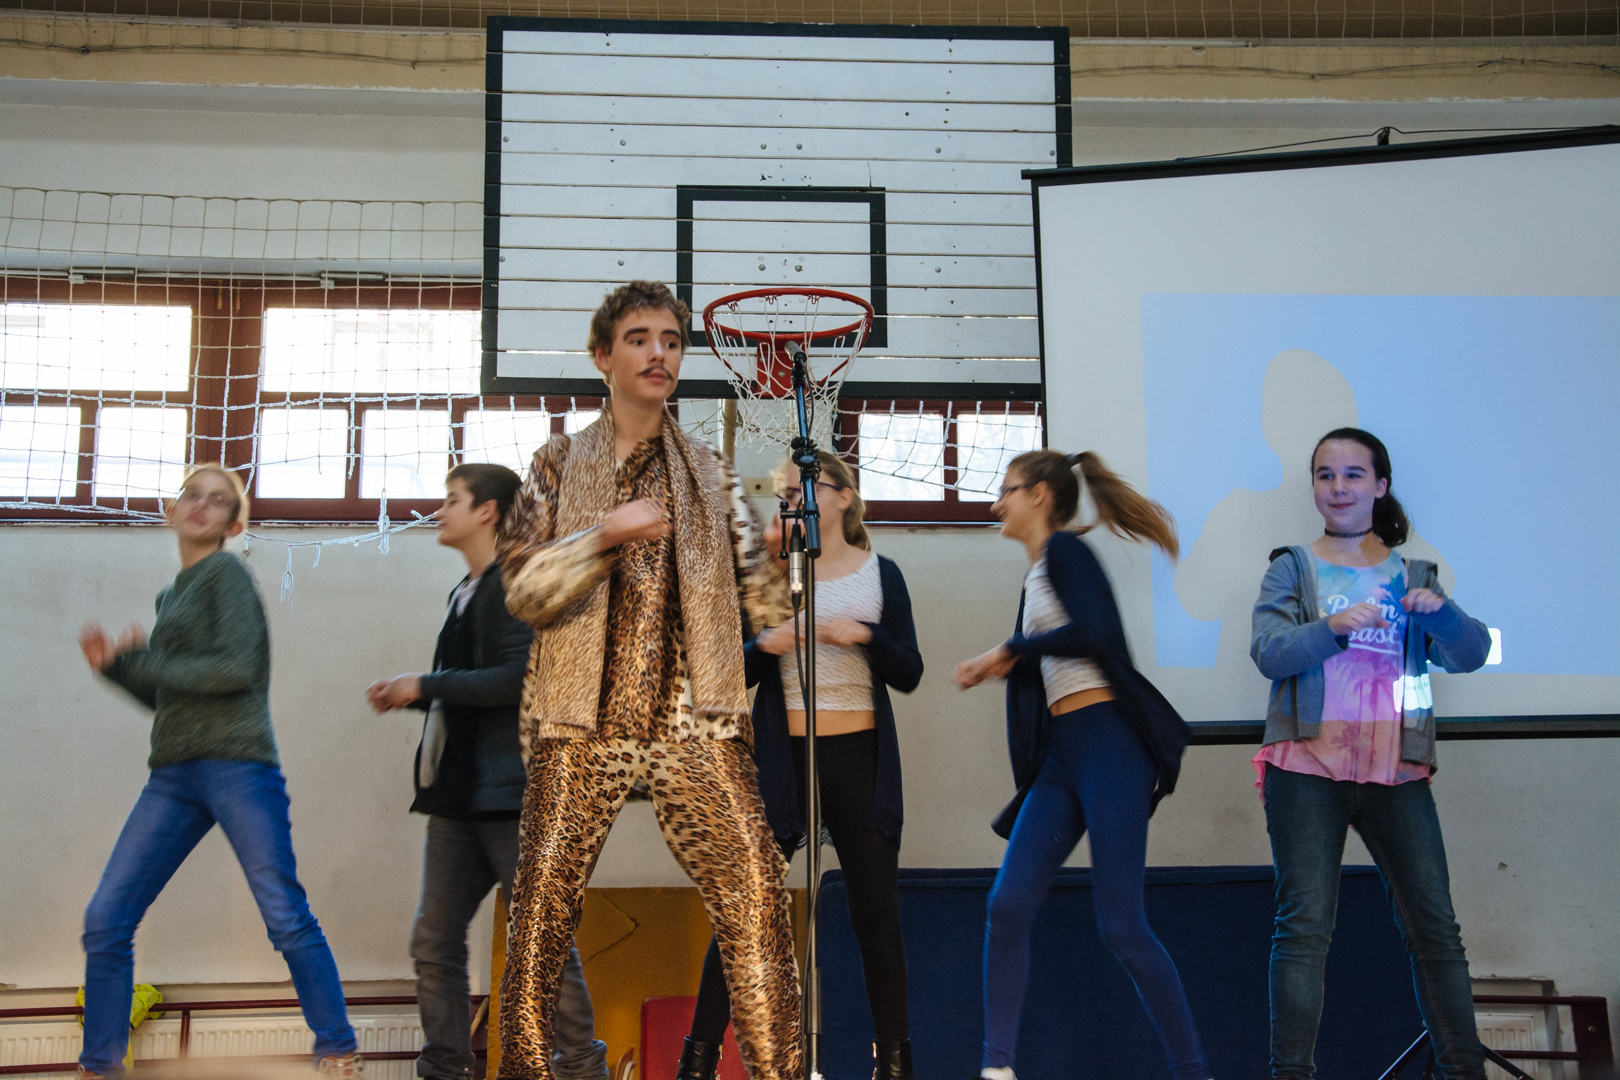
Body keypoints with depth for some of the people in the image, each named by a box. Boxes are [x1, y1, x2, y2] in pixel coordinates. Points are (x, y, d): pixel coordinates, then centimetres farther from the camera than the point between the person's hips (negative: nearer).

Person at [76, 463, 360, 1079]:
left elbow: (236, 669, -14)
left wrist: (144, 662, -4)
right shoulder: (171, 596, 22)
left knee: (286, 917, -8)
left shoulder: (226, 573, -1)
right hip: (174, 774, 7)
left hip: (237, 766, -7)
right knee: (105, 920, 0)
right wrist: (112, 665, 9)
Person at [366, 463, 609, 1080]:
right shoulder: (467, 593, 19)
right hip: (459, 796, 9)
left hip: (510, 793, -9)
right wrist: (410, 698, 10)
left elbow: (515, 680, -20)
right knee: (435, 942, 6)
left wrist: (425, 686, -13)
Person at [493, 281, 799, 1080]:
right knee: (544, 902, 0)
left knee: (754, 887, -12)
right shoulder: (559, 466, 11)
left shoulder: (709, 473, 15)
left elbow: (761, 593, 10)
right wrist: (602, 536, -15)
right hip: (582, 719, 0)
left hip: (692, 719, 1)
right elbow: (523, 589, -1)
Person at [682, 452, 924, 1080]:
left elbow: (909, 675, 3)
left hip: (859, 755, 0)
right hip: (781, 755, 0)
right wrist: (764, 645, -15)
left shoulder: (880, 574, 8)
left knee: (876, 913, 2)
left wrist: (866, 635, -14)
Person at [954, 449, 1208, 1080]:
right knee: (1008, 905, -4)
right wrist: (999, 668, 23)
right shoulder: (1037, 574, 21)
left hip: (1108, 745, -8)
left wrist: (1014, 647, -7)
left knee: (1121, 925, -9)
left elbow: (1093, 633, -20)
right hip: (1060, 756, 8)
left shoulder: (1065, 550, -4)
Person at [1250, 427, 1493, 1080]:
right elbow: (1267, 653, -4)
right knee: (1305, 923, -8)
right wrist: (1333, 628, -20)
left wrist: (1440, 611, -15)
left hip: (1396, 768, 2)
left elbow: (1471, 655, 6)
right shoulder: (1293, 568, 11)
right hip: (1308, 764, -2)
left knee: (1434, 924, -2)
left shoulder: (1413, 575, 17)